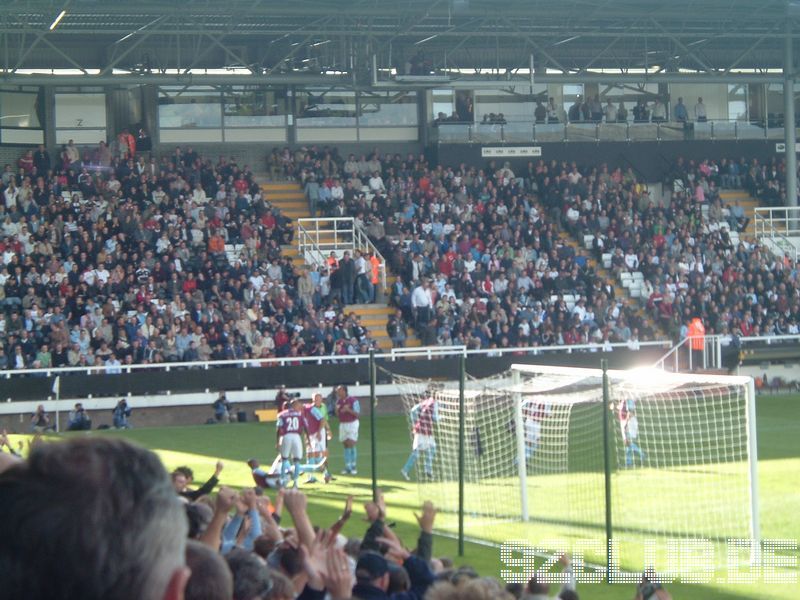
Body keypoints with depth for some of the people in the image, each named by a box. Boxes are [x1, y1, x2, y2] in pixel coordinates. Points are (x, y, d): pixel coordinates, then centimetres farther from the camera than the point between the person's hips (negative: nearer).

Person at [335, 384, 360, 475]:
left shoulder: (353, 401, -11)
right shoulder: (338, 401, 7)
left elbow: (358, 414, -13)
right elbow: (337, 415, 13)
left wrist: (348, 410, -26)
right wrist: (337, 410, -9)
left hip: (352, 424, -5)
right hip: (342, 424, 5)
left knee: (351, 444, -11)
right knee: (346, 445, 6)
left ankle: (353, 467, -4)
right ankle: (347, 467, 9)